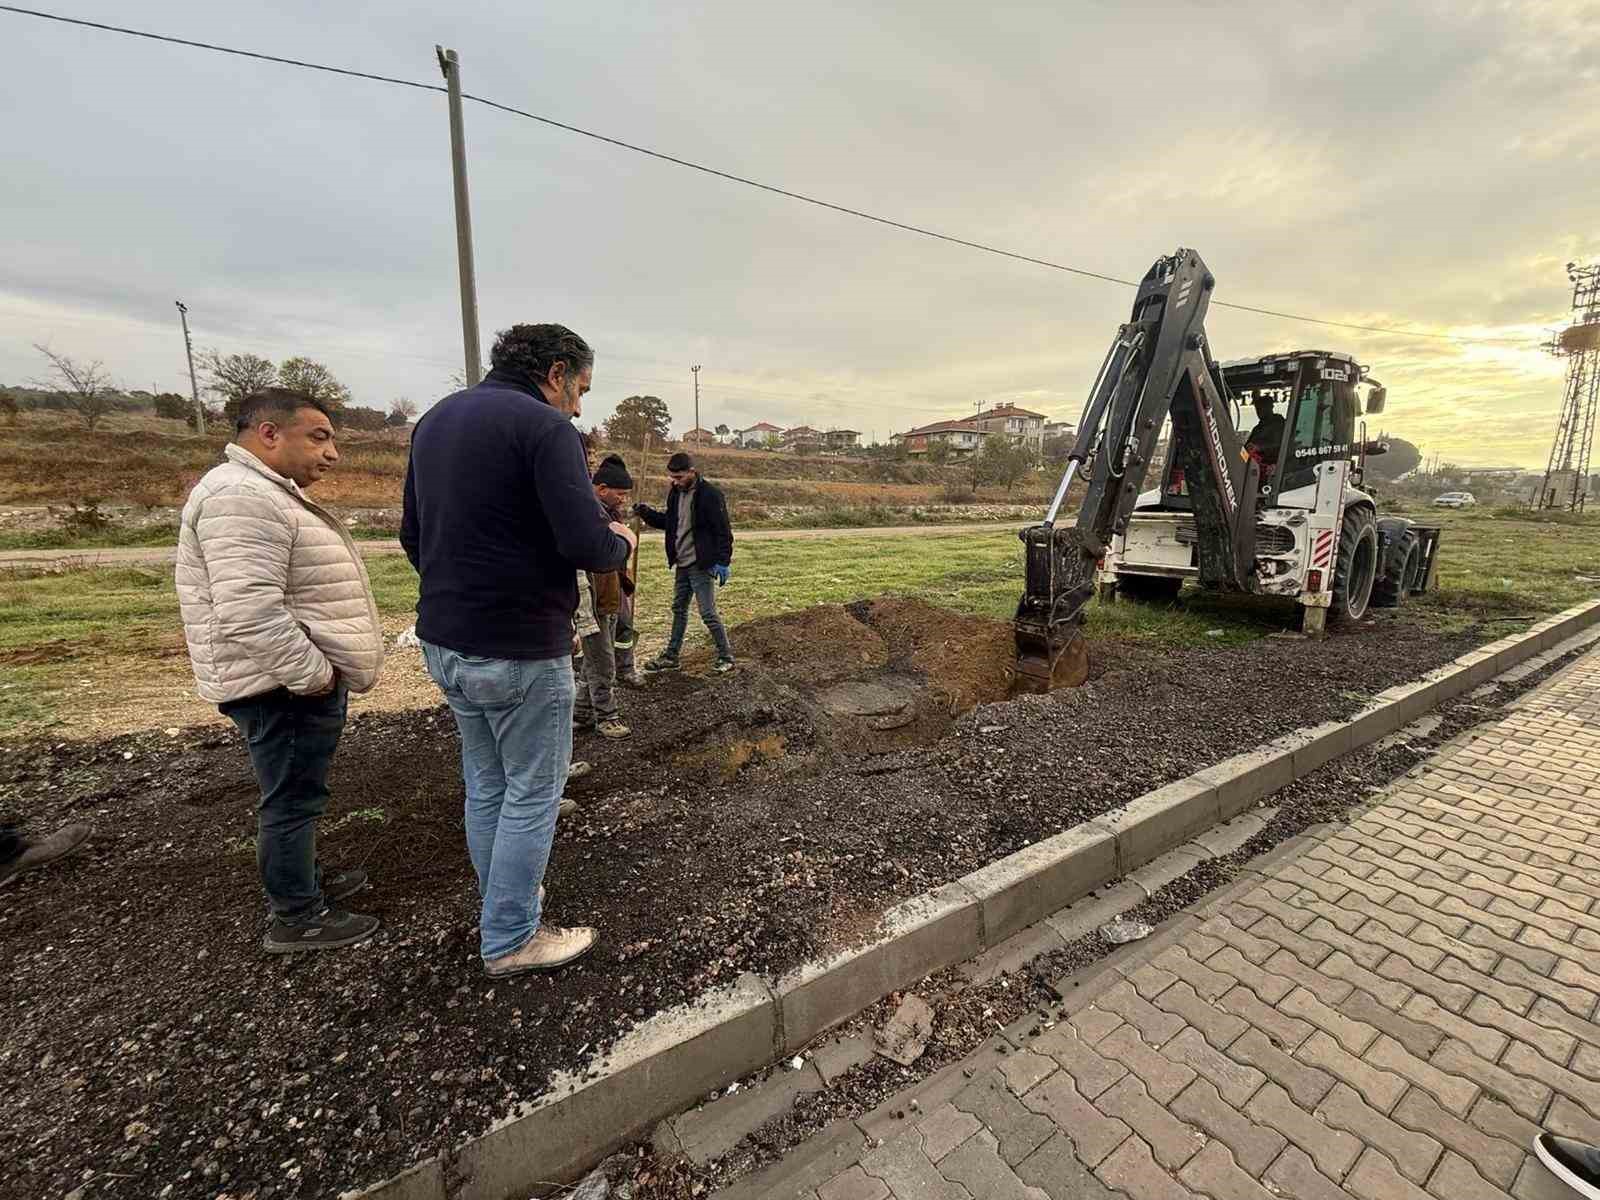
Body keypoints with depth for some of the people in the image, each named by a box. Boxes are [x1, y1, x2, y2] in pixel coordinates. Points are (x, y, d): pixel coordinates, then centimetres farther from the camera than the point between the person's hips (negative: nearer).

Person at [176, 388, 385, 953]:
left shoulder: (267, 493, 15)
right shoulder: (242, 497, -21)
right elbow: (250, 612, -29)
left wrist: (321, 670, 20)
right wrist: (314, 674, -21)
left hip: (297, 681, 11)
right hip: (285, 687, -11)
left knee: (295, 795, 22)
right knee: (292, 799, 3)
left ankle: (302, 879, 38)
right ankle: (296, 918, 18)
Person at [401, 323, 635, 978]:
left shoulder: (435, 419, 12)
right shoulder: (544, 426, -14)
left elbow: (412, 535, 15)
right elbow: (586, 544, -23)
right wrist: (620, 540, -2)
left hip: (443, 642, 9)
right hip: (519, 650, -8)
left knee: (486, 785, 21)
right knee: (532, 793, 8)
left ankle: (504, 909, 38)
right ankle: (510, 940, 24)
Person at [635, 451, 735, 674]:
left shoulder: (710, 494, -15)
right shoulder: (675, 492, 8)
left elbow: (723, 531, -15)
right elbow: (667, 522, 19)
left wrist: (723, 562, -20)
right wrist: (647, 513, 3)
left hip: (702, 565, -8)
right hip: (681, 564, 8)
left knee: (708, 613, -3)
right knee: (679, 610, 16)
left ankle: (726, 656, 12)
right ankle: (670, 656, 28)